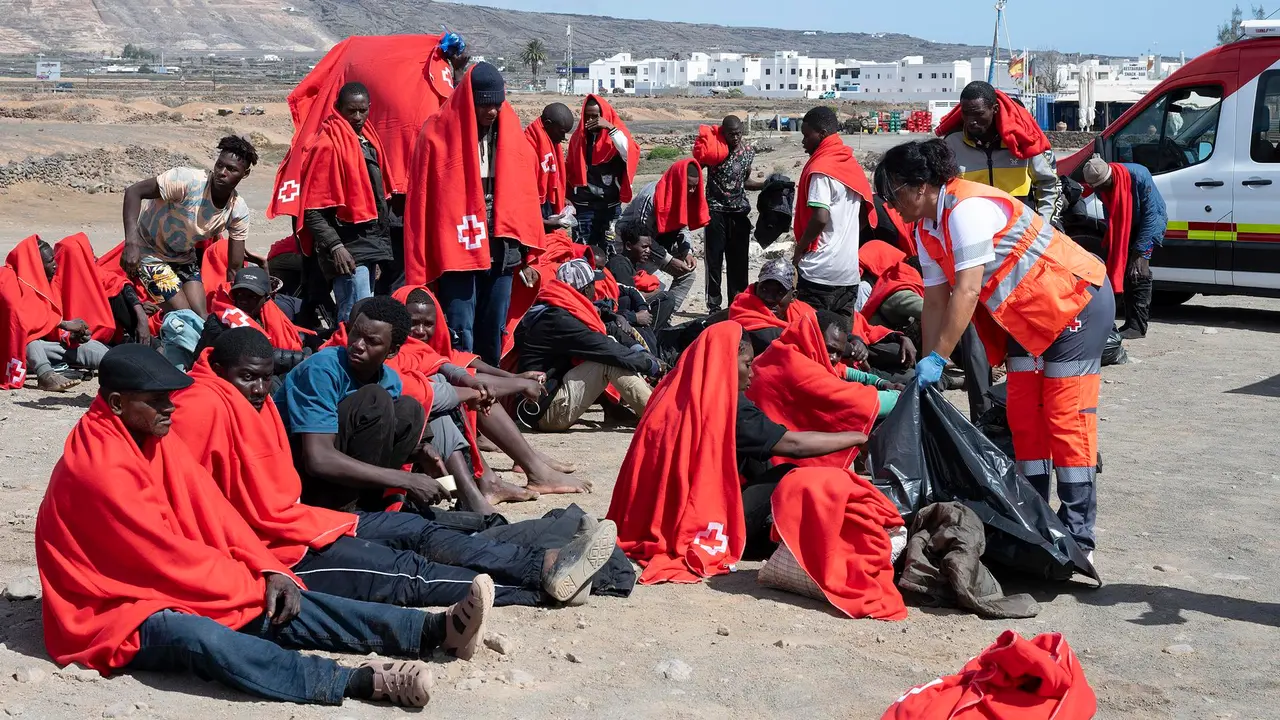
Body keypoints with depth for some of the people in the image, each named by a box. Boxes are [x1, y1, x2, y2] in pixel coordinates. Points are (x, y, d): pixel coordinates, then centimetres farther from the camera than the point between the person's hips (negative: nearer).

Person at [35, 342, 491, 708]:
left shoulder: (152, 436, 4)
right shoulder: (98, 468, -23)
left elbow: (209, 511, 1)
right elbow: (169, 554, -21)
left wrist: (268, 572, -12)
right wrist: (254, 583, -12)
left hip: (175, 588, 9)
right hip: (114, 614, -9)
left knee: (282, 604, -8)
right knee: (199, 638, -37)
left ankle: (435, 630, -20)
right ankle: (360, 682, -55)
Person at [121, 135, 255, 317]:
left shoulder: (239, 212, -13)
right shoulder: (188, 180, -29)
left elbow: (235, 268, -7)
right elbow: (134, 191, -29)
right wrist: (131, 242, -41)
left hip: (185, 257, 5)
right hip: (149, 251, -5)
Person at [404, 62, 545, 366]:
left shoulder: (510, 133, 8)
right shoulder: (438, 135, -5)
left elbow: (523, 193, 10)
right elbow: (422, 200, -5)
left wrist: (526, 254, 8)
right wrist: (419, 267, -7)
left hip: (501, 251, 4)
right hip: (458, 250, -4)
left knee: (493, 333, 12)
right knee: (461, 336, -6)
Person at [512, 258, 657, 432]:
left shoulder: (549, 312, 12)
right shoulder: (558, 320, -18)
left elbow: (601, 345, 15)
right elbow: (608, 350, -19)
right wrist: (651, 364, -8)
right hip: (549, 411, -10)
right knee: (610, 360, -18)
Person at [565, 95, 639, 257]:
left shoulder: (616, 132, -3)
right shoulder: (578, 135, 4)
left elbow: (631, 154, -22)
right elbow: (569, 168, 9)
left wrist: (610, 128, -25)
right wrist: (568, 195, 4)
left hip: (610, 203, -1)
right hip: (584, 203, 1)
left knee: (608, 249, 3)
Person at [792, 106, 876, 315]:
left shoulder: (820, 168, -12)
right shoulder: (852, 164, 13)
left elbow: (820, 218, -21)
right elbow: (866, 215, 18)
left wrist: (799, 250, -10)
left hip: (819, 269, -8)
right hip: (849, 270, 8)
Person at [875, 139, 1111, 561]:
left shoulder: (967, 209, -26)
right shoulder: (926, 230, 3)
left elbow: (967, 292, -30)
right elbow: (936, 301, 6)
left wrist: (938, 359, -29)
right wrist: (927, 367, 2)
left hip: (1077, 303, -10)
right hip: (1028, 317, 10)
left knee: (1067, 420, -11)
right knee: (1023, 416, 8)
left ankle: (1077, 537, -9)